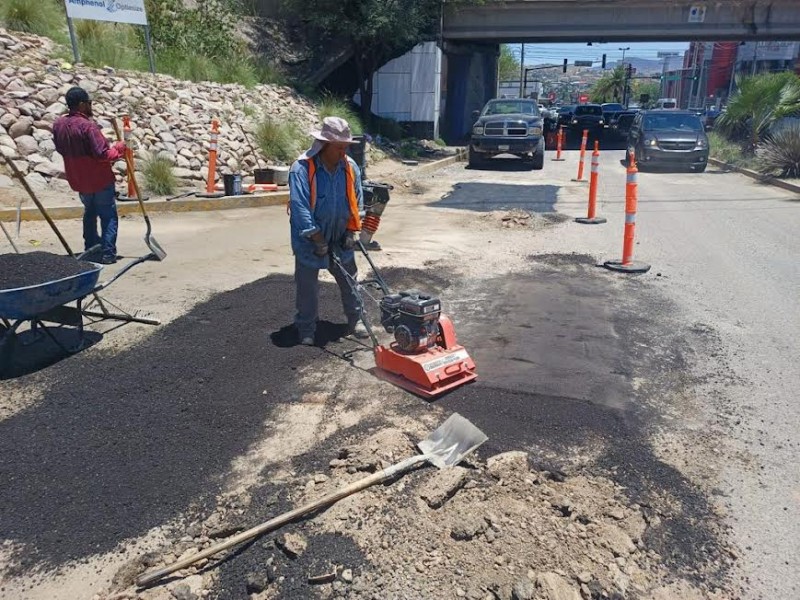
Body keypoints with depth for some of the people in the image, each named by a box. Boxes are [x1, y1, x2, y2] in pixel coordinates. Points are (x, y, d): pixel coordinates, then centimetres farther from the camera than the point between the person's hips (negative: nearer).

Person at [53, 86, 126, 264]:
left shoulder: (58, 124, 0)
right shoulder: (87, 125, -22)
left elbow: (61, 149, 12)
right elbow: (103, 154, -24)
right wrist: (119, 148, -8)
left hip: (78, 180, 7)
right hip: (100, 180, -7)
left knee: (90, 212, 25)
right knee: (109, 216, 3)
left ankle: (91, 248, 30)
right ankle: (108, 253, -1)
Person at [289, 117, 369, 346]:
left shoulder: (350, 167, -4)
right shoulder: (302, 168, -20)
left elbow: (357, 201, 5)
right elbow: (300, 208, -22)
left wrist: (352, 232, -3)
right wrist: (318, 240, -22)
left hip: (340, 239, 4)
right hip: (309, 241, -4)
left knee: (350, 281, 14)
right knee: (307, 287, 7)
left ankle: (356, 321, 31)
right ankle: (306, 329, 22)